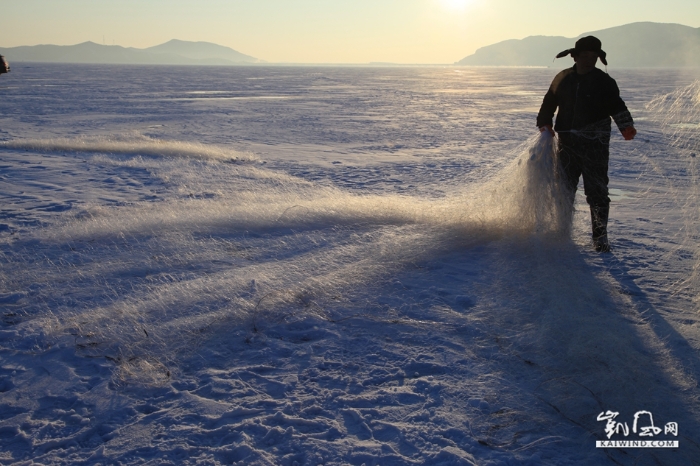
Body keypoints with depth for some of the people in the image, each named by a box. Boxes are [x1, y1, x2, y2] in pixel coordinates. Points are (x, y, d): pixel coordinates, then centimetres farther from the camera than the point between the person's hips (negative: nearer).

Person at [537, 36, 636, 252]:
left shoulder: (604, 81, 0)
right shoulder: (562, 79, 9)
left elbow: (616, 106, -9)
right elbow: (549, 103, 16)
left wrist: (626, 126, -27)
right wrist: (545, 124, -1)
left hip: (595, 145, -3)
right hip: (567, 143, 3)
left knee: (597, 190, -3)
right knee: (563, 189, 7)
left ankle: (600, 236, 5)